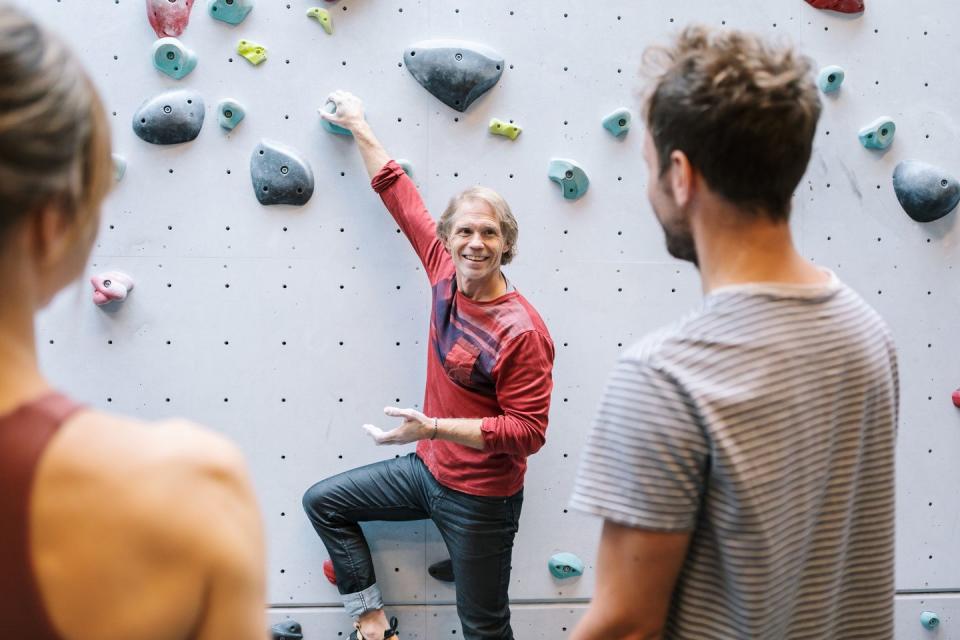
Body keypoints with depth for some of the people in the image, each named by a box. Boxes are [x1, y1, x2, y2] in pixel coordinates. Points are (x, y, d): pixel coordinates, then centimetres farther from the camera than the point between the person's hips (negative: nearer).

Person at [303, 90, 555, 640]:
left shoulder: (521, 331, -25)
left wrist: (432, 427, -30)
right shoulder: (445, 275, -6)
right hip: (428, 469, 8)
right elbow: (401, 195, 4)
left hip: (480, 498, -7)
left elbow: (529, 431, -25)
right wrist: (359, 126, 10)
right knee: (322, 501, 17)